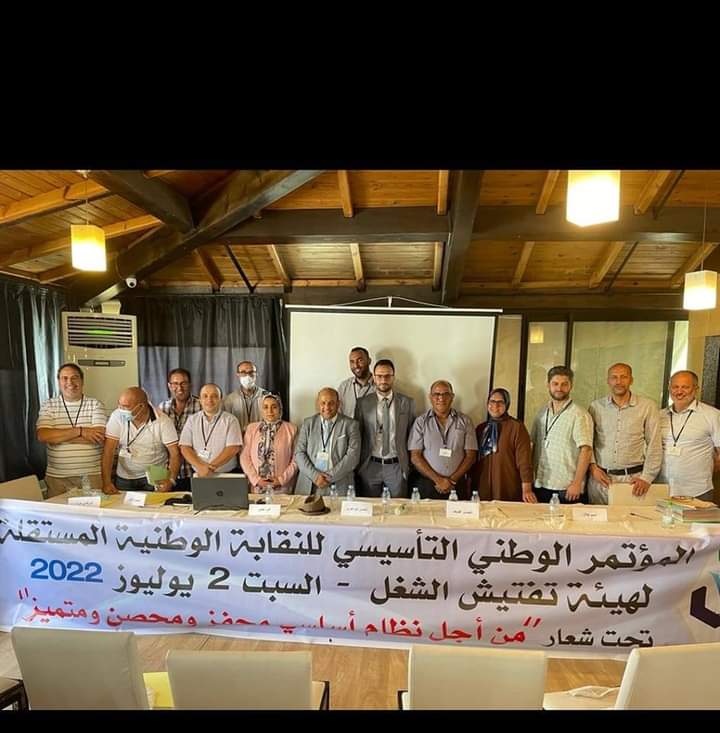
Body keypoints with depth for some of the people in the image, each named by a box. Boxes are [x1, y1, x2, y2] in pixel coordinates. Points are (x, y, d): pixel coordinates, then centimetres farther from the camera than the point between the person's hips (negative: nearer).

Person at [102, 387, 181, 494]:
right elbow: (109, 450, -8)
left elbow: (174, 453, -12)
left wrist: (171, 480, -25)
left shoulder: (163, 421, -13)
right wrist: (106, 482, -16)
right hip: (124, 479, 2)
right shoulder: (117, 416, -8)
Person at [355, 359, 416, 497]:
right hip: (370, 466, 0)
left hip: (397, 466, 0)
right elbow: (357, 434, 5)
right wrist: (358, 464, 5)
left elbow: (412, 434, 6)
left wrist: (410, 464, 5)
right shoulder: (363, 403, 1)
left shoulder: (407, 403, 2)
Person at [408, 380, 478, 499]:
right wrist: (438, 480, -11)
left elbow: (471, 455, 1)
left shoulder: (465, 421, 4)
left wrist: (452, 480, -9)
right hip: (427, 484, -1)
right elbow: (415, 456, -3)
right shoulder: (421, 422, 1)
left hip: (457, 485, 1)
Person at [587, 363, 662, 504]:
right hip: (600, 478, 1)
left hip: (633, 478, -1)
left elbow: (654, 446, 0)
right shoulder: (596, 407, 4)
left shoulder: (647, 406, 0)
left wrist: (647, 478, -4)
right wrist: (592, 466, -3)